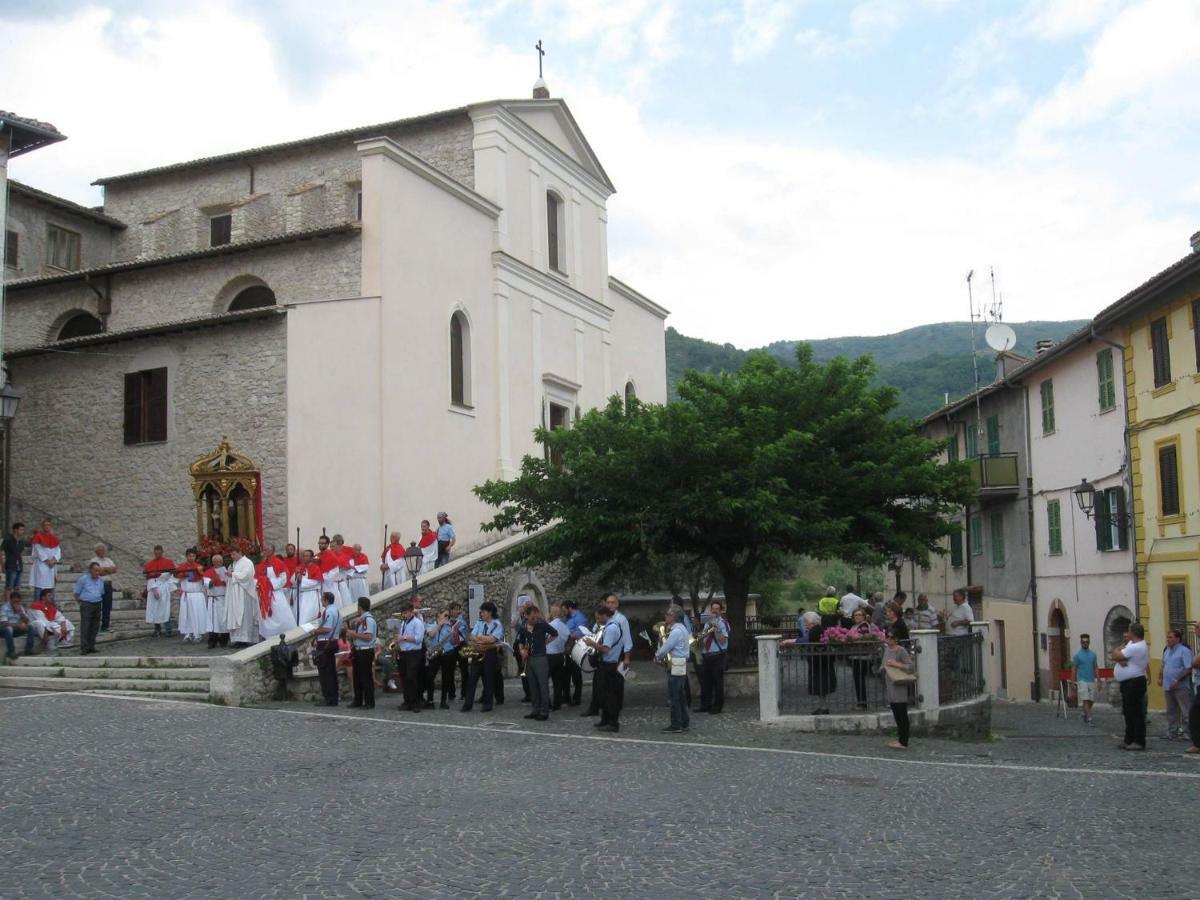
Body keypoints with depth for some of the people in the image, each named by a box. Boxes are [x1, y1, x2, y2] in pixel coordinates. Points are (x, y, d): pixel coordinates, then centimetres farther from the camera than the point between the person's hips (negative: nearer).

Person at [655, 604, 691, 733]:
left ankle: (676, 725, -2)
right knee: (680, 696, 14)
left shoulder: (676, 631, -18)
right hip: (681, 665, 10)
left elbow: (664, 649, -16)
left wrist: (657, 655, 0)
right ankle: (684, 722, 19)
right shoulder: (681, 628, 15)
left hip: (675, 667, -10)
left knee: (674, 697, -5)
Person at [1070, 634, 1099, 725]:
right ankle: (1089, 719, -13)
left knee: (1091, 701, 9)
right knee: (1085, 700, -11)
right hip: (1082, 681, -4)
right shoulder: (1077, 655, -3)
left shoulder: (1093, 654, 8)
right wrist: (1074, 683, -4)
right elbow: (1074, 669, -1)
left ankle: (1085, 714, 30)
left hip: (1092, 681, 4)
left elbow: (1096, 667, 11)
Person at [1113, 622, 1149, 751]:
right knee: (1128, 713, 15)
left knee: (1135, 713, -6)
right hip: (1127, 683, 11)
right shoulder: (1132, 644, 13)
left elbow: (1115, 655, -19)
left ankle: (1139, 742, -3)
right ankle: (1129, 740, 23)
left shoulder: (1135, 648, -20)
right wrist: (1120, 659, -13)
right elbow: (1118, 655, 9)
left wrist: (1119, 650, 2)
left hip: (1134, 683, -11)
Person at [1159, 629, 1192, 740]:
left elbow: (1189, 668, -16)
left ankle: (1186, 730, -3)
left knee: (1185, 711, -5)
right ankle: (1172, 731, 20)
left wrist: (1178, 680, -19)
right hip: (1168, 686, 8)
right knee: (1171, 711, 14)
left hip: (1181, 687, -8)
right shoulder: (1167, 650, 15)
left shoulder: (1184, 651, -11)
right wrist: (1160, 678, 10)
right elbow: (1163, 666, 24)